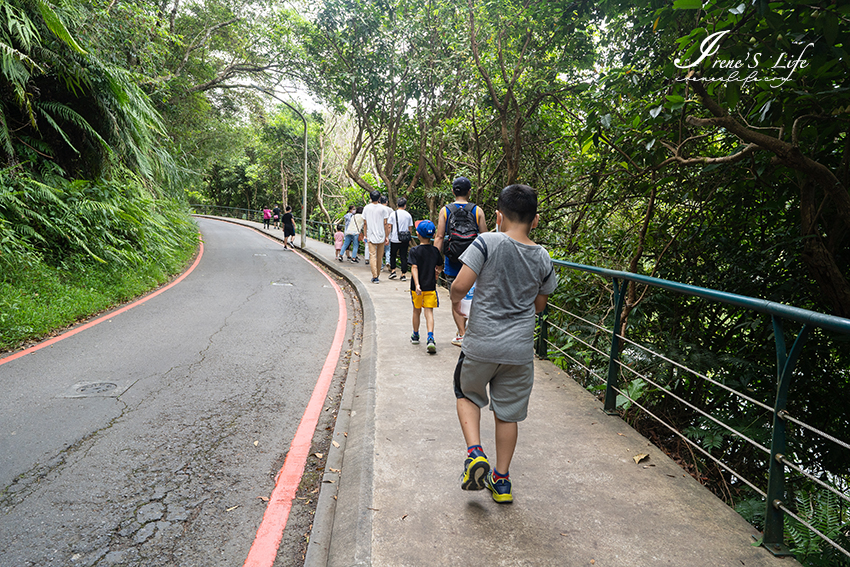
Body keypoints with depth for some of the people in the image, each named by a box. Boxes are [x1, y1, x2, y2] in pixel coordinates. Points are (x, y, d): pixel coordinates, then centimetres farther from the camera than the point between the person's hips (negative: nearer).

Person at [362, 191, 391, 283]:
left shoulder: (366, 208, 1)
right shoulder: (383, 208, -2)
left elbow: (365, 223, 4)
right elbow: (385, 224, -2)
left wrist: (366, 235, 12)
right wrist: (387, 236, 3)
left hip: (371, 236, 0)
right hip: (381, 236, 0)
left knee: (373, 256, -3)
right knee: (379, 257, 11)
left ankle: (375, 277, -13)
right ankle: (377, 276, 22)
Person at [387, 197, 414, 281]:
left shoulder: (393, 214, -2)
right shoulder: (408, 215, 2)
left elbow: (389, 227, -3)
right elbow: (410, 228, 8)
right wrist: (409, 238, 19)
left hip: (394, 239, -1)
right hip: (405, 240, 1)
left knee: (392, 255, 15)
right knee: (403, 257, 5)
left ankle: (393, 270, 7)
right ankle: (403, 274, 5)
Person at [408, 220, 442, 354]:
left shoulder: (414, 250, -9)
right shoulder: (435, 251, 0)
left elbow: (414, 268, -18)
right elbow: (438, 268, 10)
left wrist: (417, 284, -23)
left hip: (417, 287, -1)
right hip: (430, 286, 1)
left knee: (417, 311, 16)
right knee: (429, 312, 0)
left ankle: (415, 335, 33)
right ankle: (430, 338, -19)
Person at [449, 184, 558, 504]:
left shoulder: (487, 242, -13)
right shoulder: (542, 258, 0)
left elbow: (461, 285, -18)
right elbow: (539, 305, 10)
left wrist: (455, 301, 3)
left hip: (481, 345, -3)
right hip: (520, 349, 3)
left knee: (468, 394, 22)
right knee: (507, 412, 16)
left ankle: (475, 452, 4)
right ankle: (501, 480, 26)